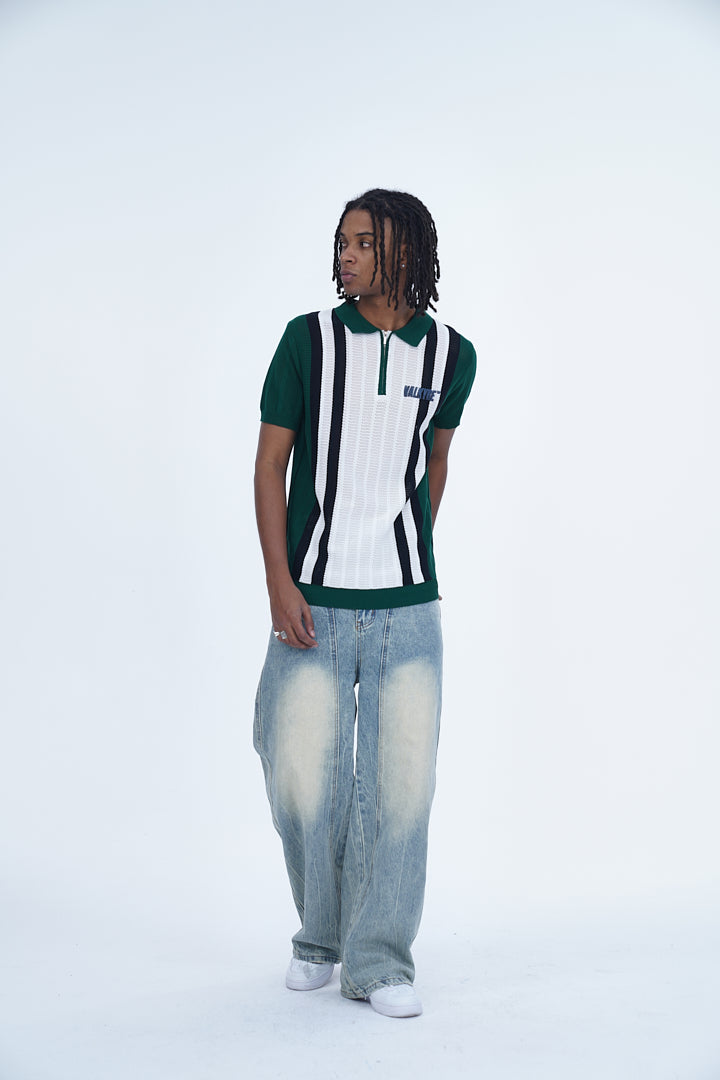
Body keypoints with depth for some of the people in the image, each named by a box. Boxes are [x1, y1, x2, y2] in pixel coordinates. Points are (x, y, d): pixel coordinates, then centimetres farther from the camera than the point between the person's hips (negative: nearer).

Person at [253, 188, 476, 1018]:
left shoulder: (450, 354, 4)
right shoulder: (308, 339, -2)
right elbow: (270, 462, -1)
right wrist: (278, 581, -9)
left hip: (406, 605, 1)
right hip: (313, 603, -1)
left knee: (400, 778, 1)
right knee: (301, 778, 0)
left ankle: (377, 959, 14)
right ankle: (320, 934, 25)